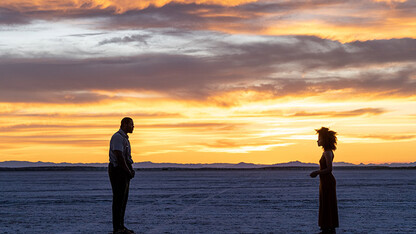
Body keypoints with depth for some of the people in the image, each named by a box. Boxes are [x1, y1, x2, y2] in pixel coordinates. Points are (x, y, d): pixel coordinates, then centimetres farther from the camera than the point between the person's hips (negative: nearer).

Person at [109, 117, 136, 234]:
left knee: (123, 198, 11)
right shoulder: (117, 137, -14)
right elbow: (119, 157, -21)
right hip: (118, 171, -10)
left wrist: (131, 170, 8)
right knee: (118, 199, -8)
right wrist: (129, 171, -15)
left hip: (124, 172, 10)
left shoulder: (124, 138, 18)